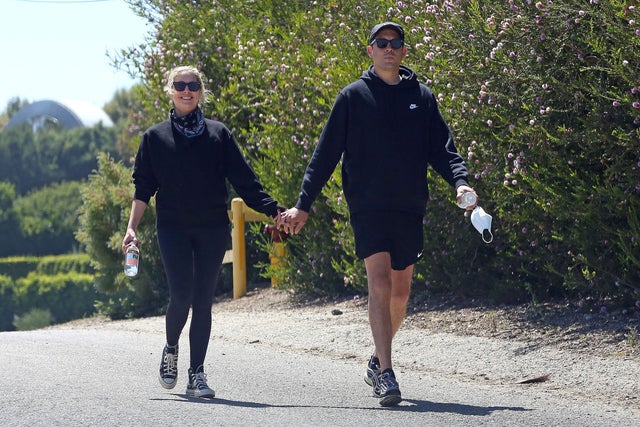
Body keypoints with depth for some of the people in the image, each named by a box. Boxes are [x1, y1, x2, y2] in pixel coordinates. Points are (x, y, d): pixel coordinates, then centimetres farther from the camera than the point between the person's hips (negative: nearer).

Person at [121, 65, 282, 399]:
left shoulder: (218, 134, 8)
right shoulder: (155, 137, 8)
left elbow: (244, 180, 5)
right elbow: (143, 189, 8)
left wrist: (272, 209, -7)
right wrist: (131, 227, -3)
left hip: (213, 230, 1)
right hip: (173, 230, -1)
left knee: (203, 301, 0)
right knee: (181, 295, -14)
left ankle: (197, 374, 7)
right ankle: (170, 350, 14)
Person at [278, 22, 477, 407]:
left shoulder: (422, 97, 10)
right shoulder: (353, 97, 3)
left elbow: (442, 148, 8)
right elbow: (326, 154, 5)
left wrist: (460, 181, -12)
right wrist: (303, 205, 2)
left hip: (410, 209, 3)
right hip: (368, 208, -3)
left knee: (400, 292, 10)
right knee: (380, 282, -16)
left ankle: (378, 360, 30)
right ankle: (386, 374, -19)